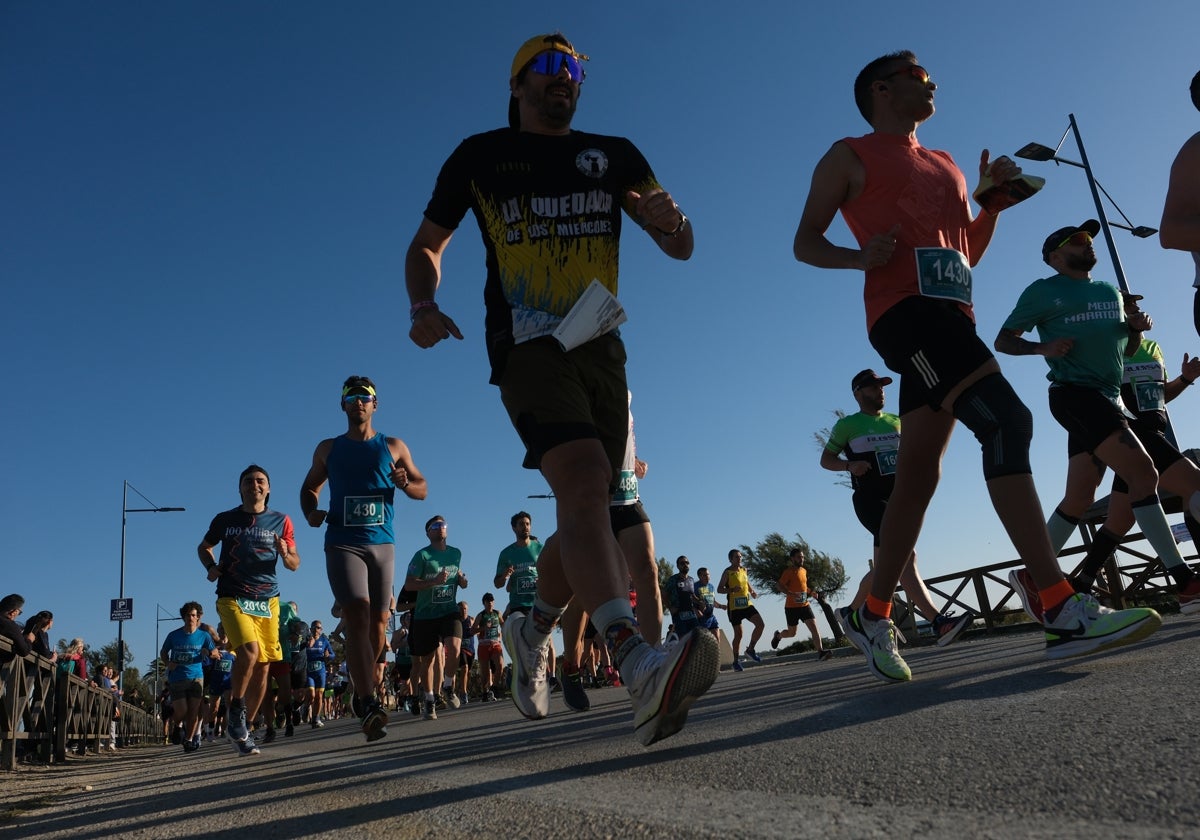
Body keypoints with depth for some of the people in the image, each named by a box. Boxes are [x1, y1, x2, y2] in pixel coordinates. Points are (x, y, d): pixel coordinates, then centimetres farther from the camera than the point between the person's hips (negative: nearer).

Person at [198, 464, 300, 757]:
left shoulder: (281, 521, 7)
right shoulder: (225, 520, 6)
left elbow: (295, 563, 9)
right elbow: (204, 547, 22)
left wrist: (285, 555, -14)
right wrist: (210, 566, 2)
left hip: (267, 600, 2)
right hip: (233, 598, -2)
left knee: (263, 667, 2)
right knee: (249, 651, -24)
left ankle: (244, 728, 18)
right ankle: (235, 710, -2)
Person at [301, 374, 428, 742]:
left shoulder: (394, 447, 11)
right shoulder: (328, 449, 12)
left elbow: (422, 489, 11)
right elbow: (309, 487, 22)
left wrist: (404, 482, -12)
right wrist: (311, 513, 0)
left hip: (382, 543, 2)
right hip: (342, 543, -2)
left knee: (378, 621, 6)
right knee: (357, 616, -17)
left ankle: (362, 691, 27)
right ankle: (368, 705, -23)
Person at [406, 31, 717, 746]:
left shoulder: (614, 156, 16)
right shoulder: (480, 156, 10)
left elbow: (682, 247, 10)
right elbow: (427, 244, 17)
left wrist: (669, 220, -16)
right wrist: (424, 305, -5)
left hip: (601, 349, 5)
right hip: (527, 348, -4)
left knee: (591, 510, 5)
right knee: (584, 476, -28)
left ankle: (533, 630, 30)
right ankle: (639, 664, -42)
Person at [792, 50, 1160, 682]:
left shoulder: (947, 168, 30)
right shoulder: (850, 157, 11)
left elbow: (968, 255, 32)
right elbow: (805, 243, 5)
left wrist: (993, 201, 15)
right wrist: (860, 256, -14)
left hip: (951, 318, 8)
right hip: (904, 311, -7)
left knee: (918, 476, 4)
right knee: (1006, 421, -25)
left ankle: (873, 618, 16)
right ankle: (1063, 611, -27)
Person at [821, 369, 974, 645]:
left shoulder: (897, 422, 18)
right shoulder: (847, 425, 4)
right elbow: (826, 459, 6)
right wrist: (850, 465, -14)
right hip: (870, 498, -7)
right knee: (905, 555, -23)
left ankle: (852, 612, 30)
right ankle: (938, 622, -31)